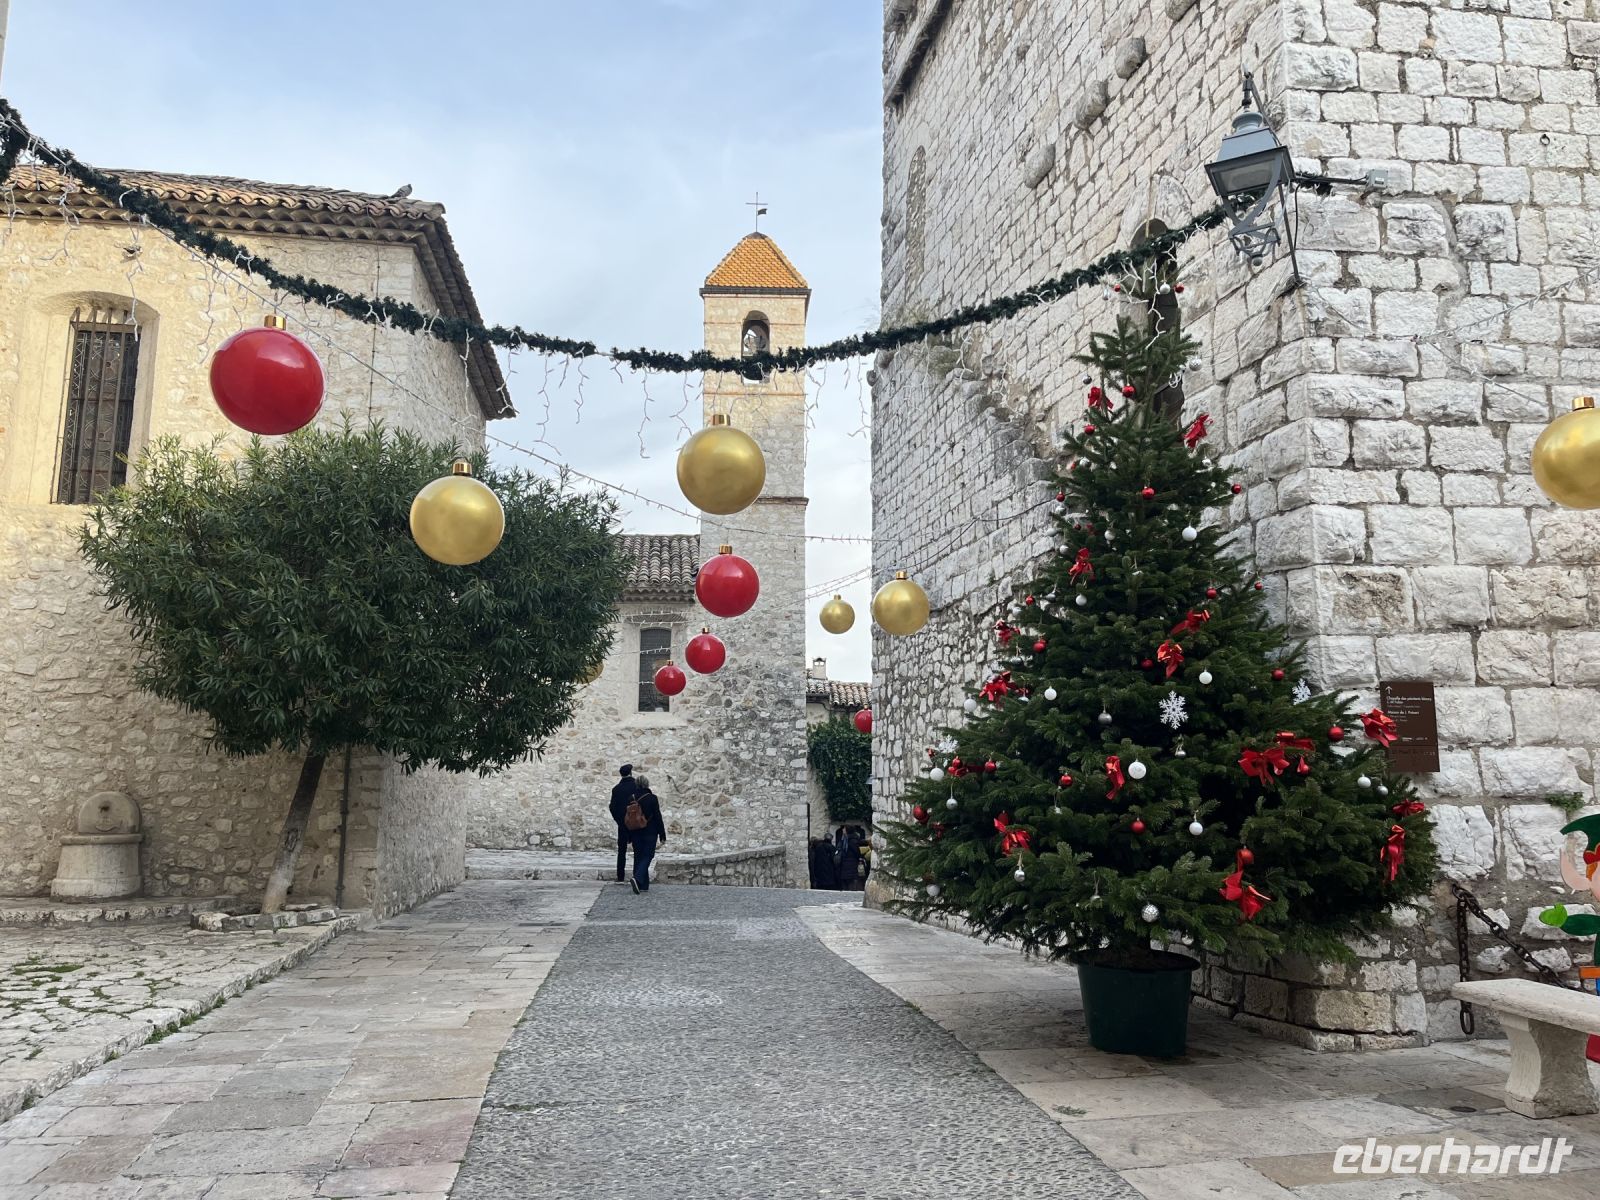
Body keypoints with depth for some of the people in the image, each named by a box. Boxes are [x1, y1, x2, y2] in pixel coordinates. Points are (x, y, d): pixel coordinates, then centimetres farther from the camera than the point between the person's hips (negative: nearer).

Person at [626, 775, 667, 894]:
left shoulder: (631, 799, 1)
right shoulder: (652, 798, -11)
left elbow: (625, 818, 6)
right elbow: (658, 817, -10)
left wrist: (629, 835, 14)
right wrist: (662, 835, -4)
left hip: (636, 834, 4)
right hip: (650, 833, -4)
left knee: (638, 857, 12)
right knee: (647, 856, 0)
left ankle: (643, 885, 14)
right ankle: (637, 879, -22)